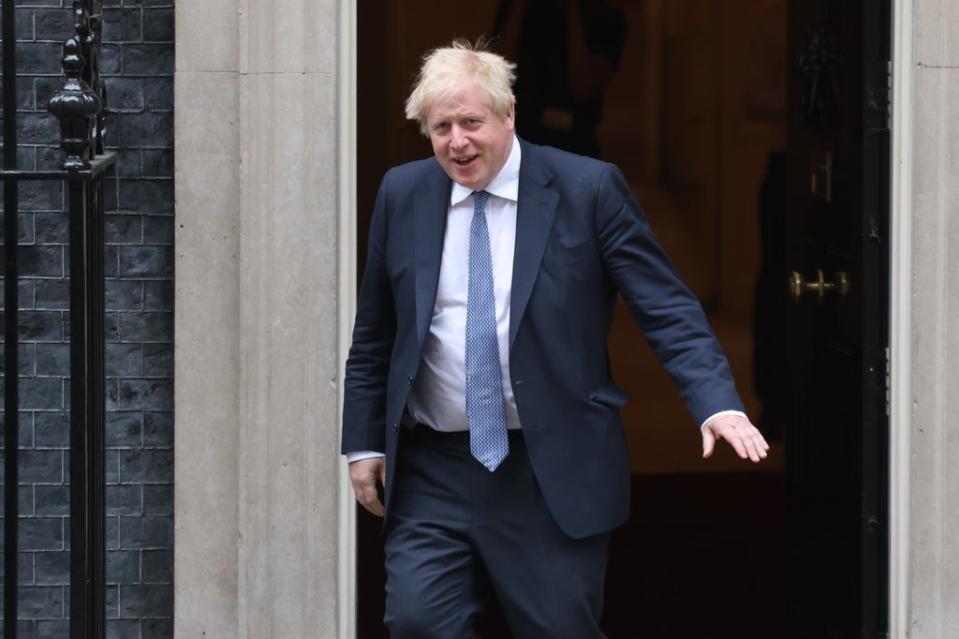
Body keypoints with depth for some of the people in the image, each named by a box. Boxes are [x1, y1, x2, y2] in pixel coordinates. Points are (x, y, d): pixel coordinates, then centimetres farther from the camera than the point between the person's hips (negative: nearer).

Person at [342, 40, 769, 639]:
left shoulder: (588, 188, -5)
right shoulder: (403, 194, 6)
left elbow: (668, 309, -7)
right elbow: (374, 336, 15)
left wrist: (719, 405, -20)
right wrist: (363, 442, 12)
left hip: (554, 473, -3)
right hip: (431, 472, 3)